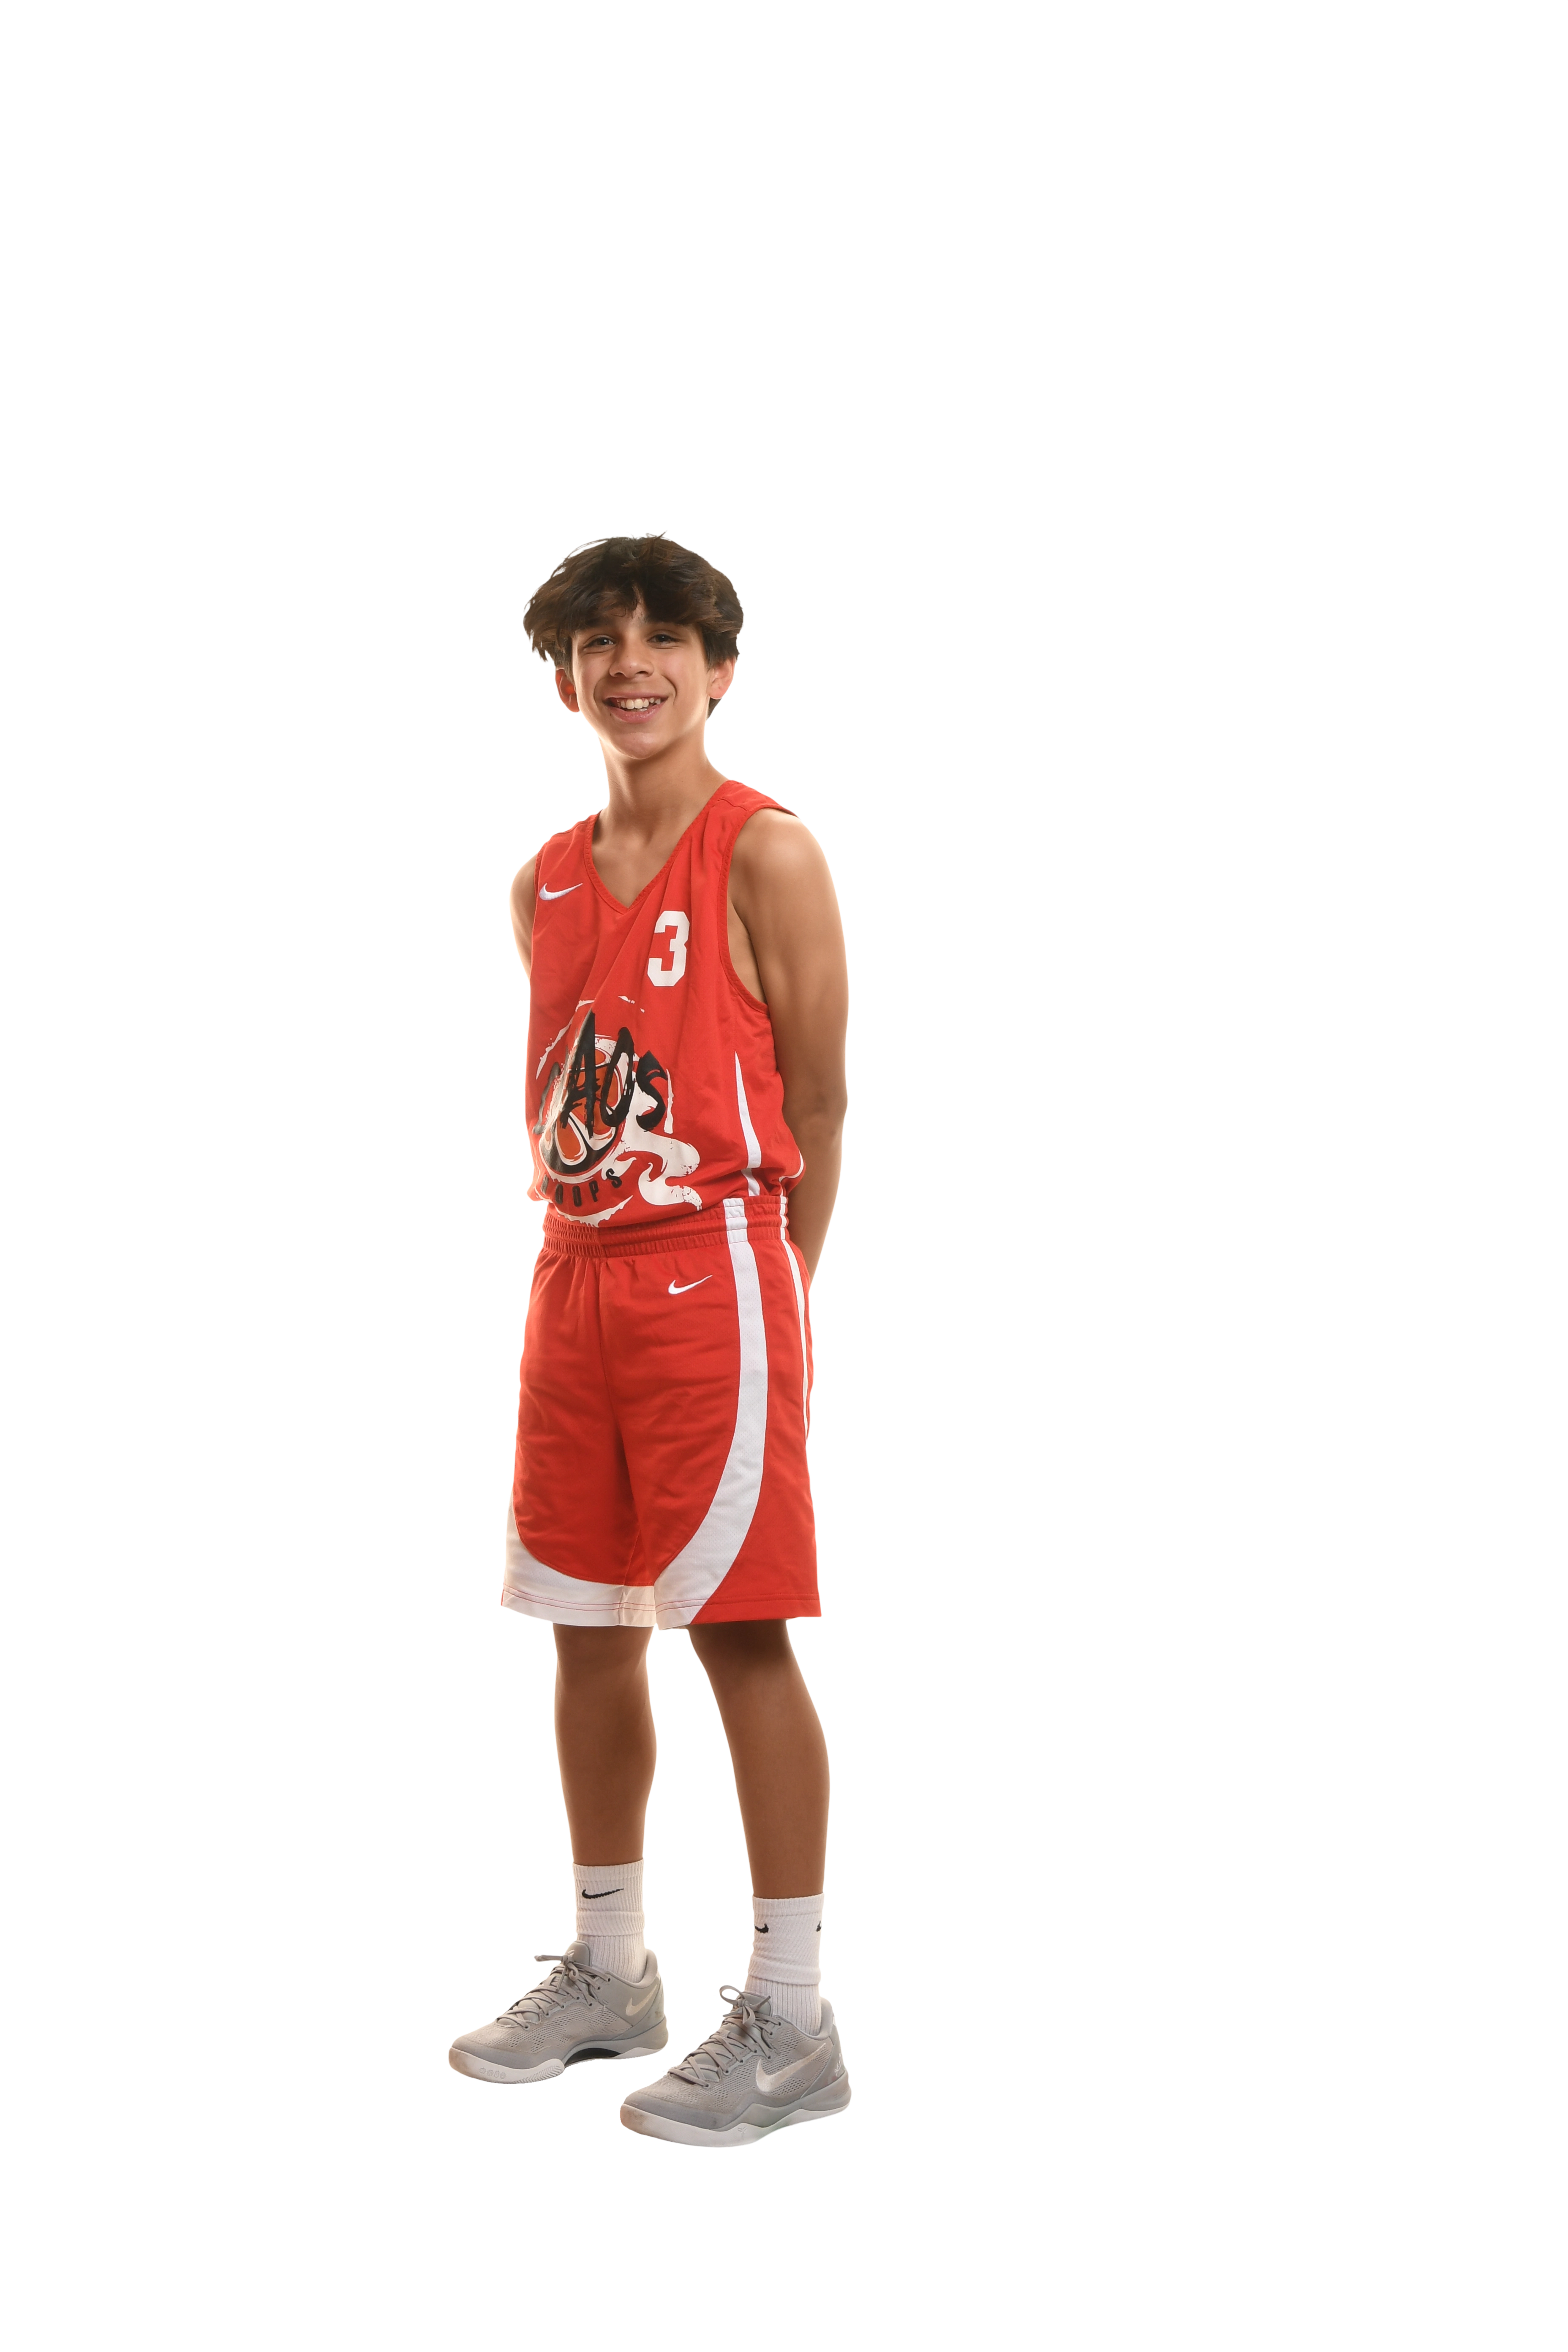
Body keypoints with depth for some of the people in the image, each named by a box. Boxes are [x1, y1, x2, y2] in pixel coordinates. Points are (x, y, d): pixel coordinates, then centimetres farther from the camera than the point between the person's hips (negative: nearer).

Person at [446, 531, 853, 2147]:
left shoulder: (766, 856, -6)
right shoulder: (546, 884, 14)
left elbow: (815, 1106, -5)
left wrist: (765, 1298, -4)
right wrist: (577, 1254, 8)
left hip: (713, 1270, -7)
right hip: (573, 1277, 7)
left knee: (737, 1630, -6)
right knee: (587, 1631, 12)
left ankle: (789, 2024, 3)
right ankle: (606, 1974, 27)